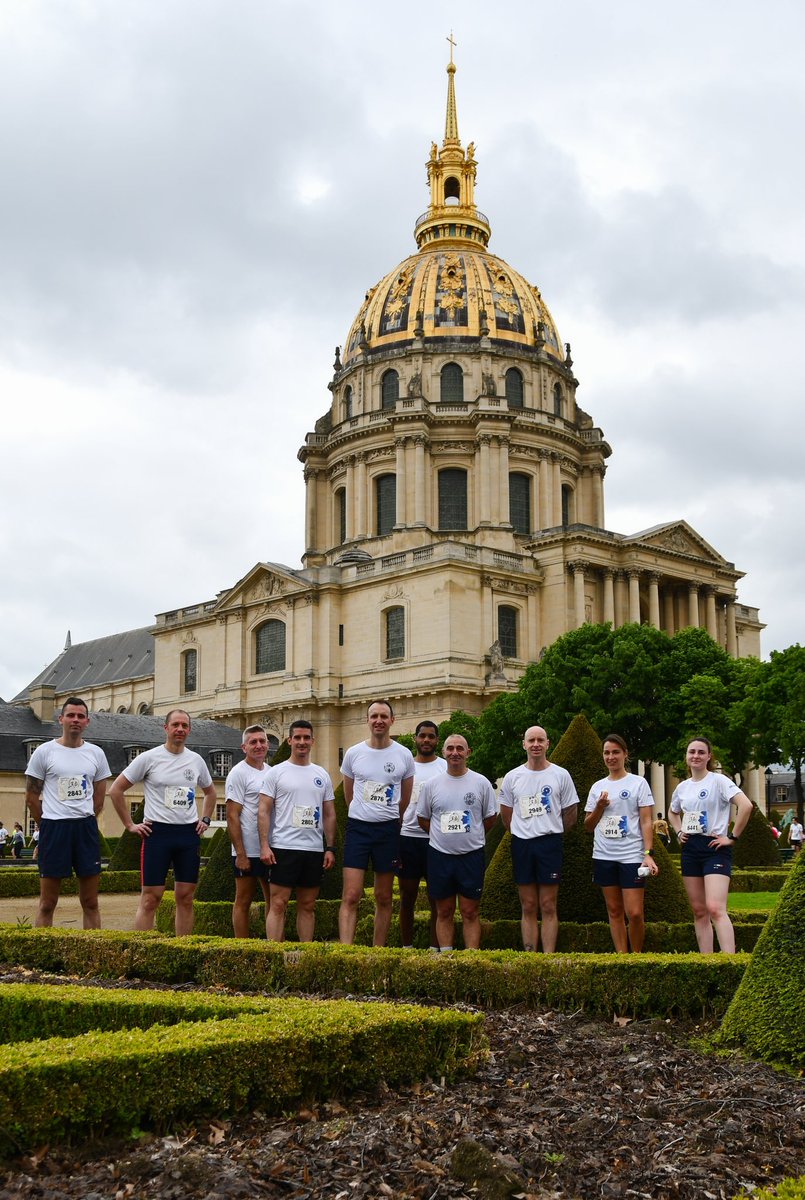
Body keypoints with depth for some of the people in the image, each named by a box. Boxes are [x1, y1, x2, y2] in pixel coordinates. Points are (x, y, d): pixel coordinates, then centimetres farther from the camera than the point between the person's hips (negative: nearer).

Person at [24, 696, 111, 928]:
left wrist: (84, 822, 11)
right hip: (54, 828, -3)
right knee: (47, 904, 2)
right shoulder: (44, 752, -1)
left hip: (86, 829, 3)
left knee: (91, 903, 6)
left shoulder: (96, 753, 9)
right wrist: (49, 827, 5)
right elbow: (32, 796, 3)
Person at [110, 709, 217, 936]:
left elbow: (210, 792, 27)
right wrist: (130, 825, -4)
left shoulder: (196, 760, 10)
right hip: (158, 832, -4)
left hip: (189, 833, 4)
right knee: (150, 898, -5)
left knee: (186, 897, 7)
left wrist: (205, 820, 13)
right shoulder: (149, 758, -3)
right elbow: (116, 789, -1)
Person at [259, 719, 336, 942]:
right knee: (278, 904, -6)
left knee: (308, 905, 9)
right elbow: (264, 811, -3)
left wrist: (330, 848, 6)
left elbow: (329, 815, 13)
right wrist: (264, 846, -12)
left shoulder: (322, 775, 12)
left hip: (315, 850, 4)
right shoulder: (276, 773, 0)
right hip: (284, 848, -4)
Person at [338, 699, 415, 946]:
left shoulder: (404, 755, 1)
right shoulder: (353, 753, 1)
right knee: (351, 896, -9)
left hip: (389, 830, 1)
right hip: (357, 827, -1)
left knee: (384, 898, 9)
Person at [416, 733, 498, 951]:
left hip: (472, 855, -1)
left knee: (470, 912, 3)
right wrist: (443, 836, 7)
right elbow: (423, 818, 10)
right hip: (439, 854, 1)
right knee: (444, 912, 8)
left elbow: (491, 818, 9)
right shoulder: (431, 784, 2)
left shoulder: (481, 783, 0)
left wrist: (472, 837, 9)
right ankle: (445, 956, 15)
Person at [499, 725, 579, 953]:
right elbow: (506, 815, 15)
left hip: (550, 843, -2)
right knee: (528, 907, 7)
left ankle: (548, 958, 4)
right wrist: (522, 833, 12)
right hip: (522, 844, 2)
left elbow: (570, 813, 7)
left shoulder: (561, 775, 0)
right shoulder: (512, 777, 5)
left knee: (548, 907, 0)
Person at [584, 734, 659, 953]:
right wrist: (599, 807, -4)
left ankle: (636, 955, 10)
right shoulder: (598, 787, 11)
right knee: (614, 911, 7)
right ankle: (622, 956, 13)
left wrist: (648, 853, -14)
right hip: (604, 856, 4)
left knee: (635, 913, -8)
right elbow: (588, 826, 14)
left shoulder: (638, 783, 1)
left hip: (632, 856, -4)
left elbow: (646, 821, -3)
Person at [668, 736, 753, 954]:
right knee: (699, 911, 7)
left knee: (715, 909, -20)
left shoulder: (719, 781, -7)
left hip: (715, 848, -7)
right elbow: (673, 813, 32)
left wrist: (733, 837, -17)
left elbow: (746, 805, -20)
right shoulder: (682, 787, 12)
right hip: (690, 849, 7)